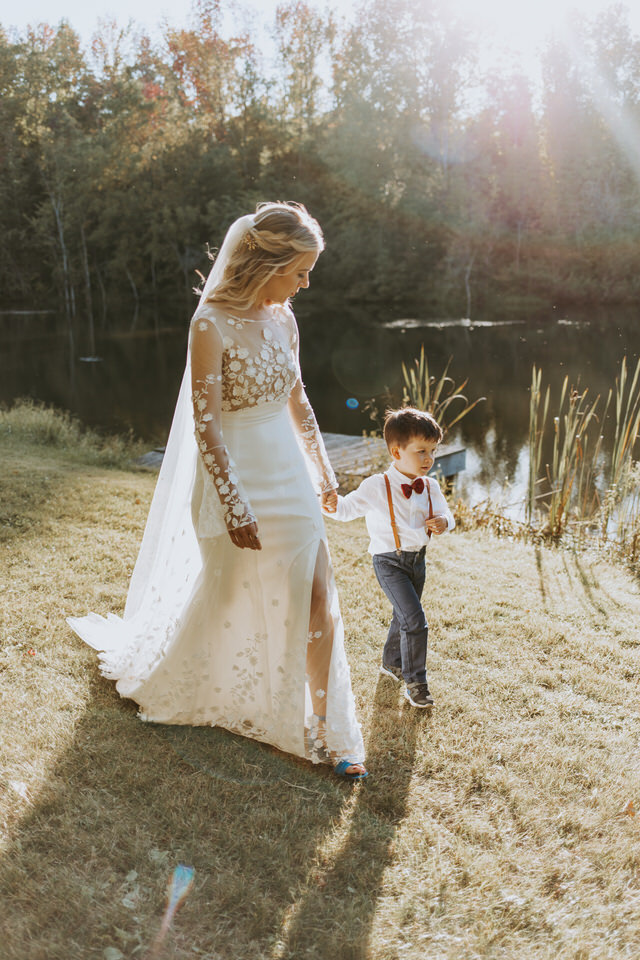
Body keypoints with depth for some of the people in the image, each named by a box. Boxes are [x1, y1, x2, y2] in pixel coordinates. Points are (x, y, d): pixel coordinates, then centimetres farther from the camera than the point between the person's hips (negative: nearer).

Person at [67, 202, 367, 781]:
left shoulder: (283, 319, 4)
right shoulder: (212, 324, -17)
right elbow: (205, 425, -18)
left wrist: (322, 468, 20)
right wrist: (236, 506, -19)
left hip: (289, 477, 6)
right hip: (235, 478, -6)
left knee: (317, 601, 2)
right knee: (223, 601, 14)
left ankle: (331, 734, 16)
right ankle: (164, 682, 46)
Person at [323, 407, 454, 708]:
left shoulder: (430, 487, -3)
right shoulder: (377, 487, -18)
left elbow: (444, 513, 7)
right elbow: (351, 506, -8)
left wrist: (443, 521, -17)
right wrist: (335, 505, -31)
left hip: (417, 559, 6)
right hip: (389, 562, -6)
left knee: (403, 616, 23)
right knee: (415, 621, -13)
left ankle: (392, 663, 46)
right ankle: (414, 682, 4)